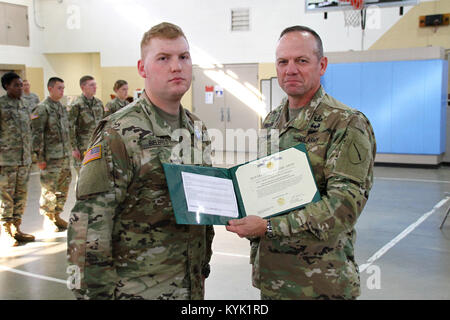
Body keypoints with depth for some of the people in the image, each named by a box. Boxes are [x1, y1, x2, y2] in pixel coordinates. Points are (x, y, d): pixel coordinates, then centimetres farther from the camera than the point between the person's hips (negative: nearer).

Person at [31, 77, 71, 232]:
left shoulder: (62, 107, 15)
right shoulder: (42, 108, -10)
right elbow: (36, 134, -14)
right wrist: (40, 157, -17)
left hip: (65, 156, 8)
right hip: (51, 158, -8)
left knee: (63, 188, 12)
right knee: (49, 190, -1)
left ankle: (57, 216, 25)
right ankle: (48, 218, 12)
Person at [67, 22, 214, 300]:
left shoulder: (198, 130, 6)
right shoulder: (119, 134, -16)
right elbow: (88, 225, -18)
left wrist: (204, 264, 14)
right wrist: (96, 293, -18)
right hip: (137, 290, -6)